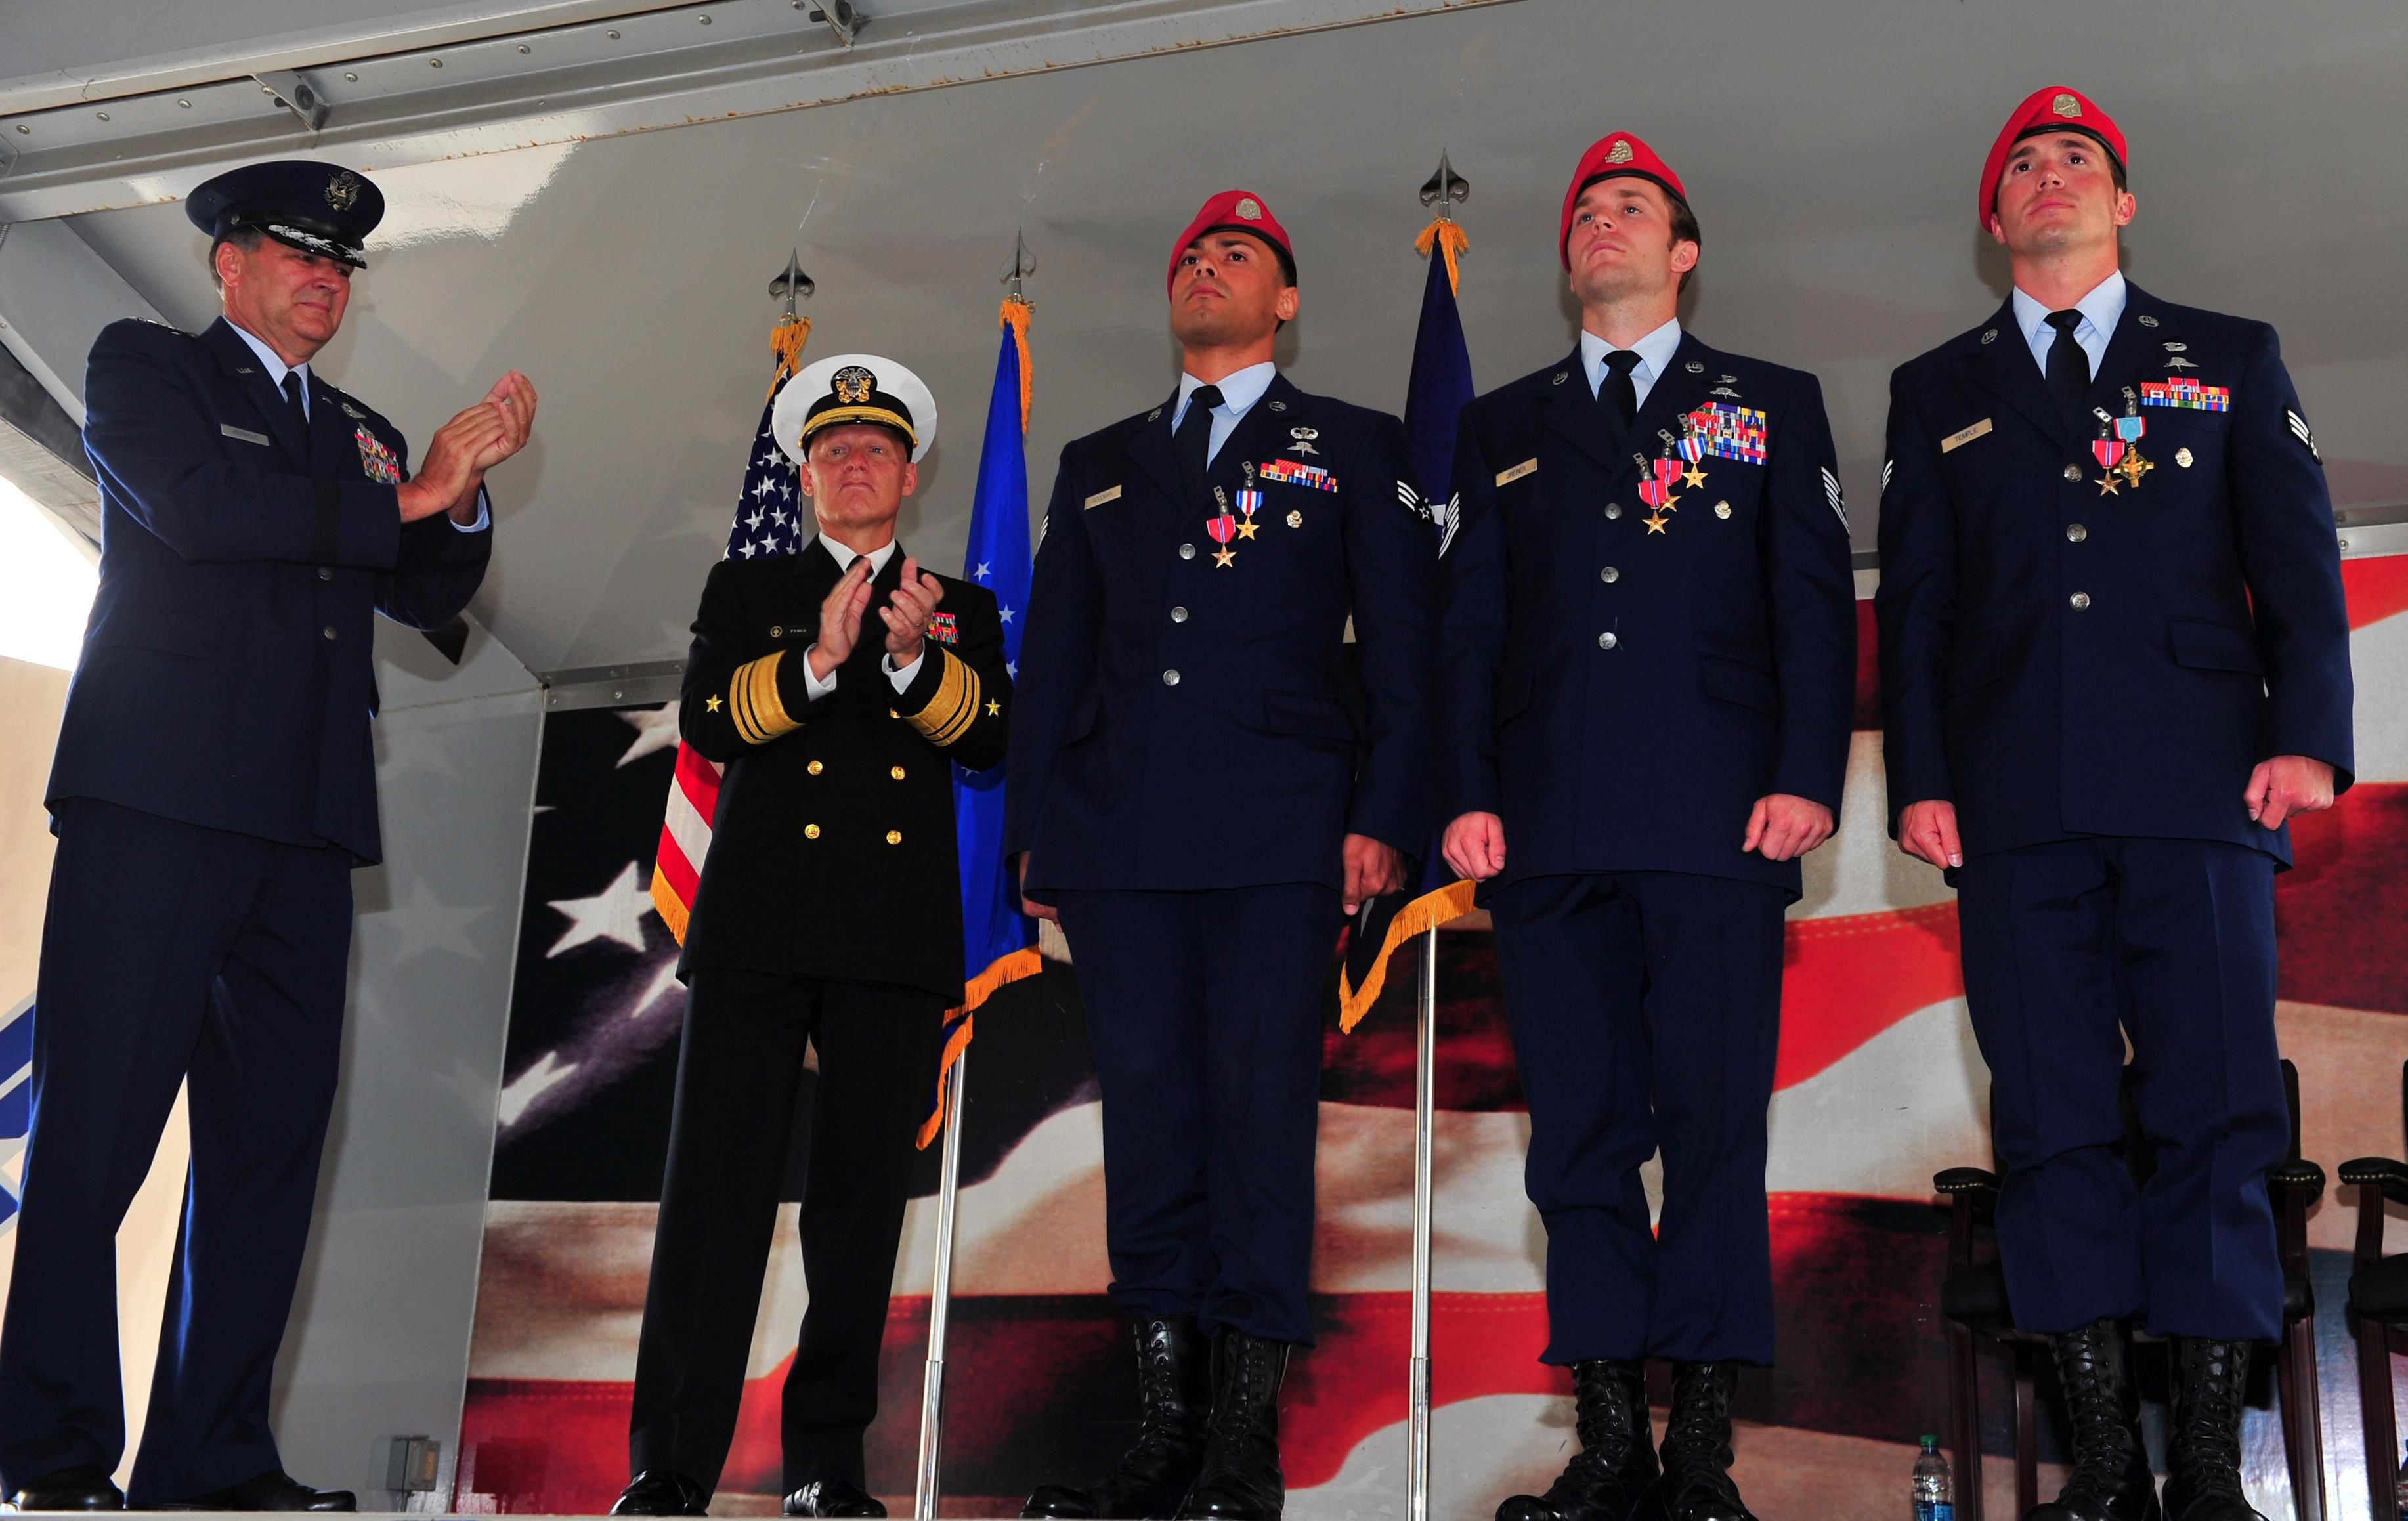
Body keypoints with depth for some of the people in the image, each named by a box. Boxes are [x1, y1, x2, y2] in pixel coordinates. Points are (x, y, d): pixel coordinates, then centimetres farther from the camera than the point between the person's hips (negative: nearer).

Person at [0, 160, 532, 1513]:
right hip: (159, 795, -6)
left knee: (273, 1139, 2)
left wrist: (466, 486, -2)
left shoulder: (362, 435, 25)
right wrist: (400, 498, -4)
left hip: (306, 821, 6)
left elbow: (427, 597, 15)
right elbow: (195, 507, -10)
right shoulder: (144, 365, 9)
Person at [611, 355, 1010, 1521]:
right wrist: (816, 662, -13)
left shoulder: (962, 611, 19)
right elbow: (704, 719, 3)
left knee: (861, 1200, 1)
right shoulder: (744, 591, 18)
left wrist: (915, 657, -15)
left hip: (899, 942, 1)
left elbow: (989, 738, 3)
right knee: (716, 1188, -8)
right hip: (758, 929, -1)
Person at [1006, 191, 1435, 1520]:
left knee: (1260, 1110, -8)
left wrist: (1384, 817, -7)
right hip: (1121, 835, 3)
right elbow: (1051, 659, 19)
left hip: (1279, 835, -3)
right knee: (1148, 1112, 0)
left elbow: (1400, 649, 5)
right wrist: (1034, 830, 9)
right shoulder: (1098, 464, 23)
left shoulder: (1354, 448, 14)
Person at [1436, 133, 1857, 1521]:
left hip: (1716, 827, -2)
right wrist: (1466, 794, 2)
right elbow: (1471, 626, 15)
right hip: (1552, 830, 2)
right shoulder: (1505, 427, 21)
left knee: (1715, 1125, -5)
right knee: (1579, 1133, 1)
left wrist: (1808, 778, -6)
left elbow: (1817, 607, 6)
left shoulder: (1774, 405, 15)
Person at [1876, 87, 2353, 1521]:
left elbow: (2299, 562, 8)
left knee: (2217, 1111, -5)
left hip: (2199, 785, -1)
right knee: (2053, 1123, -2)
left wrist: (2307, 736, -6)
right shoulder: (1937, 392, 20)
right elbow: (1914, 603, 13)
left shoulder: (2233, 360, 17)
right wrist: (1919, 780, 1)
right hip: (2015, 801, 1)